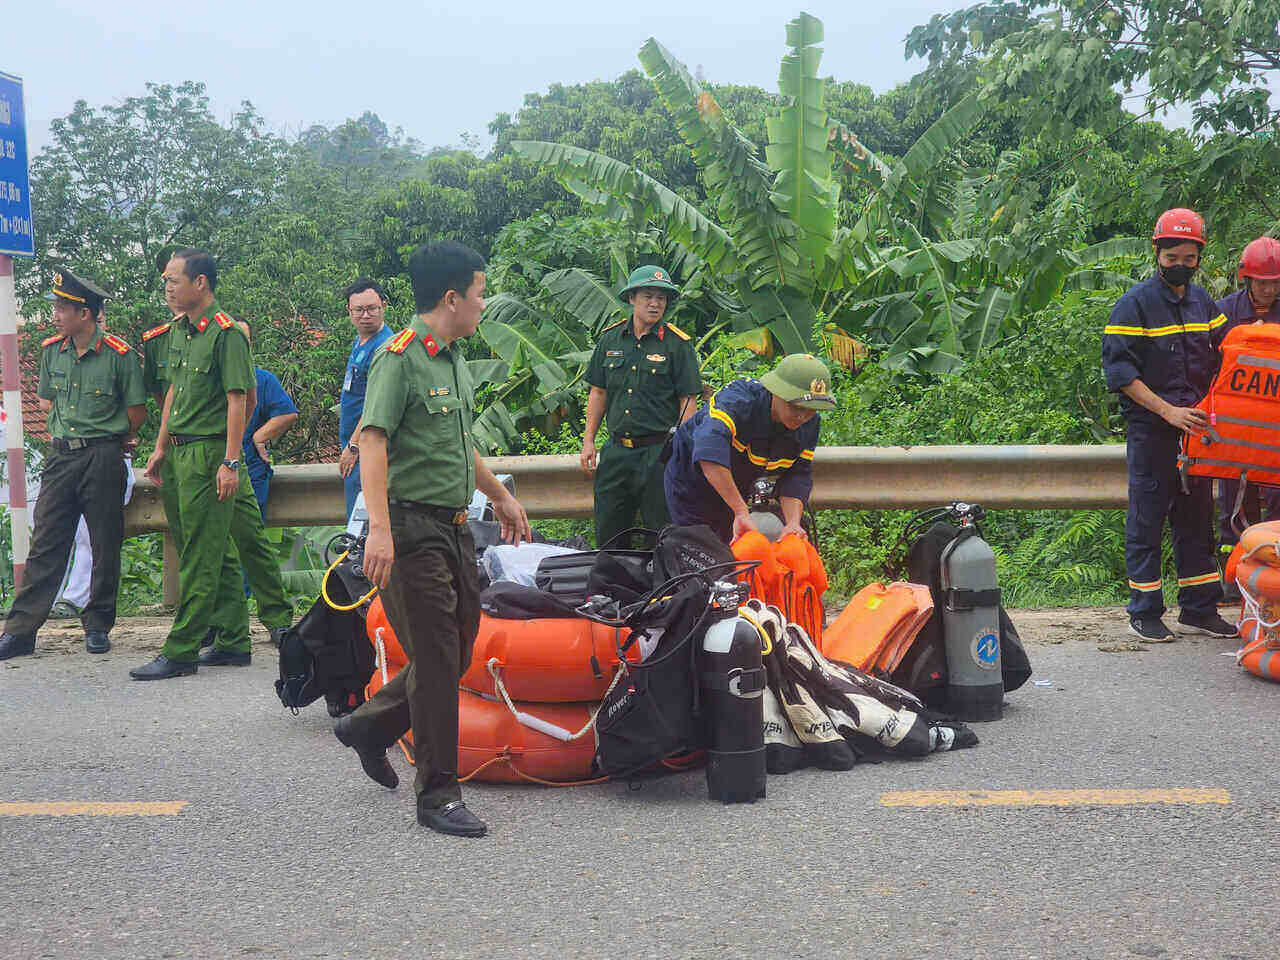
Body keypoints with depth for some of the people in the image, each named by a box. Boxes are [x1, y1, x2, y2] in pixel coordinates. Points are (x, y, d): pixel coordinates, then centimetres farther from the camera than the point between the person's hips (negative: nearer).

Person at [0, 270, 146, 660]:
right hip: (61, 457, 4)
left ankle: (98, 626, 14)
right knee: (46, 543, 2)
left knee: (105, 546, 3)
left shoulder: (119, 355, -8)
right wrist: (61, 439, 15)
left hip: (104, 458, -4)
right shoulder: (52, 351, 7)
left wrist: (108, 445, 8)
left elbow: (137, 412, -1)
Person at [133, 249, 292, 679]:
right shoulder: (179, 329, 14)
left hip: (210, 453, -9)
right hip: (185, 451, 9)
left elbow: (237, 400, -16)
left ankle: (181, 652, 1)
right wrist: (161, 446, 20)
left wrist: (230, 462, -20)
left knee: (201, 556, -3)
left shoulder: (226, 333, -13)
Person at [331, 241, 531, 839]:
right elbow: (372, 442, -22)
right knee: (435, 662, -5)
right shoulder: (400, 357, -13)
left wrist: (500, 497, 35)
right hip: (412, 526, -9)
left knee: (459, 651, 14)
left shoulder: (454, 357, 16)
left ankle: (368, 727, 33)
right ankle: (438, 794, 5)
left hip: (454, 526, 9)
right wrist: (379, 527, -32)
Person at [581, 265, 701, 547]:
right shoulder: (610, 339, 8)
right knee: (607, 534, 9)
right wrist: (588, 441, 10)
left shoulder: (678, 344, -3)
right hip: (617, 450, 4)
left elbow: (688, 400, -4)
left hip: (659, 452, -4)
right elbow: (598, 392, 14)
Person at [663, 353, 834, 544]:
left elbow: (798, 475, -17)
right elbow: (709, 451, -55)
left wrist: (793, 523, -37)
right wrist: (742, 512, -60)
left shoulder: (810, 423, -16)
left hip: (736, 489, 6)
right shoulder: (736, 400, -38)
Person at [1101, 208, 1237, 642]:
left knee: (1197, 517, 10)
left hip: (1195, 428, 6)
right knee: (1147, 520, -1)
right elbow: (1119, 370, -13)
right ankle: (1144, 613, 7)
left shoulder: (1202, 302, 12)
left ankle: (1198, 610, 19)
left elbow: (1221, 356, 19)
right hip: (1151, 429, -6)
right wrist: (1167, 411, -18)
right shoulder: (1135, 304, -7)